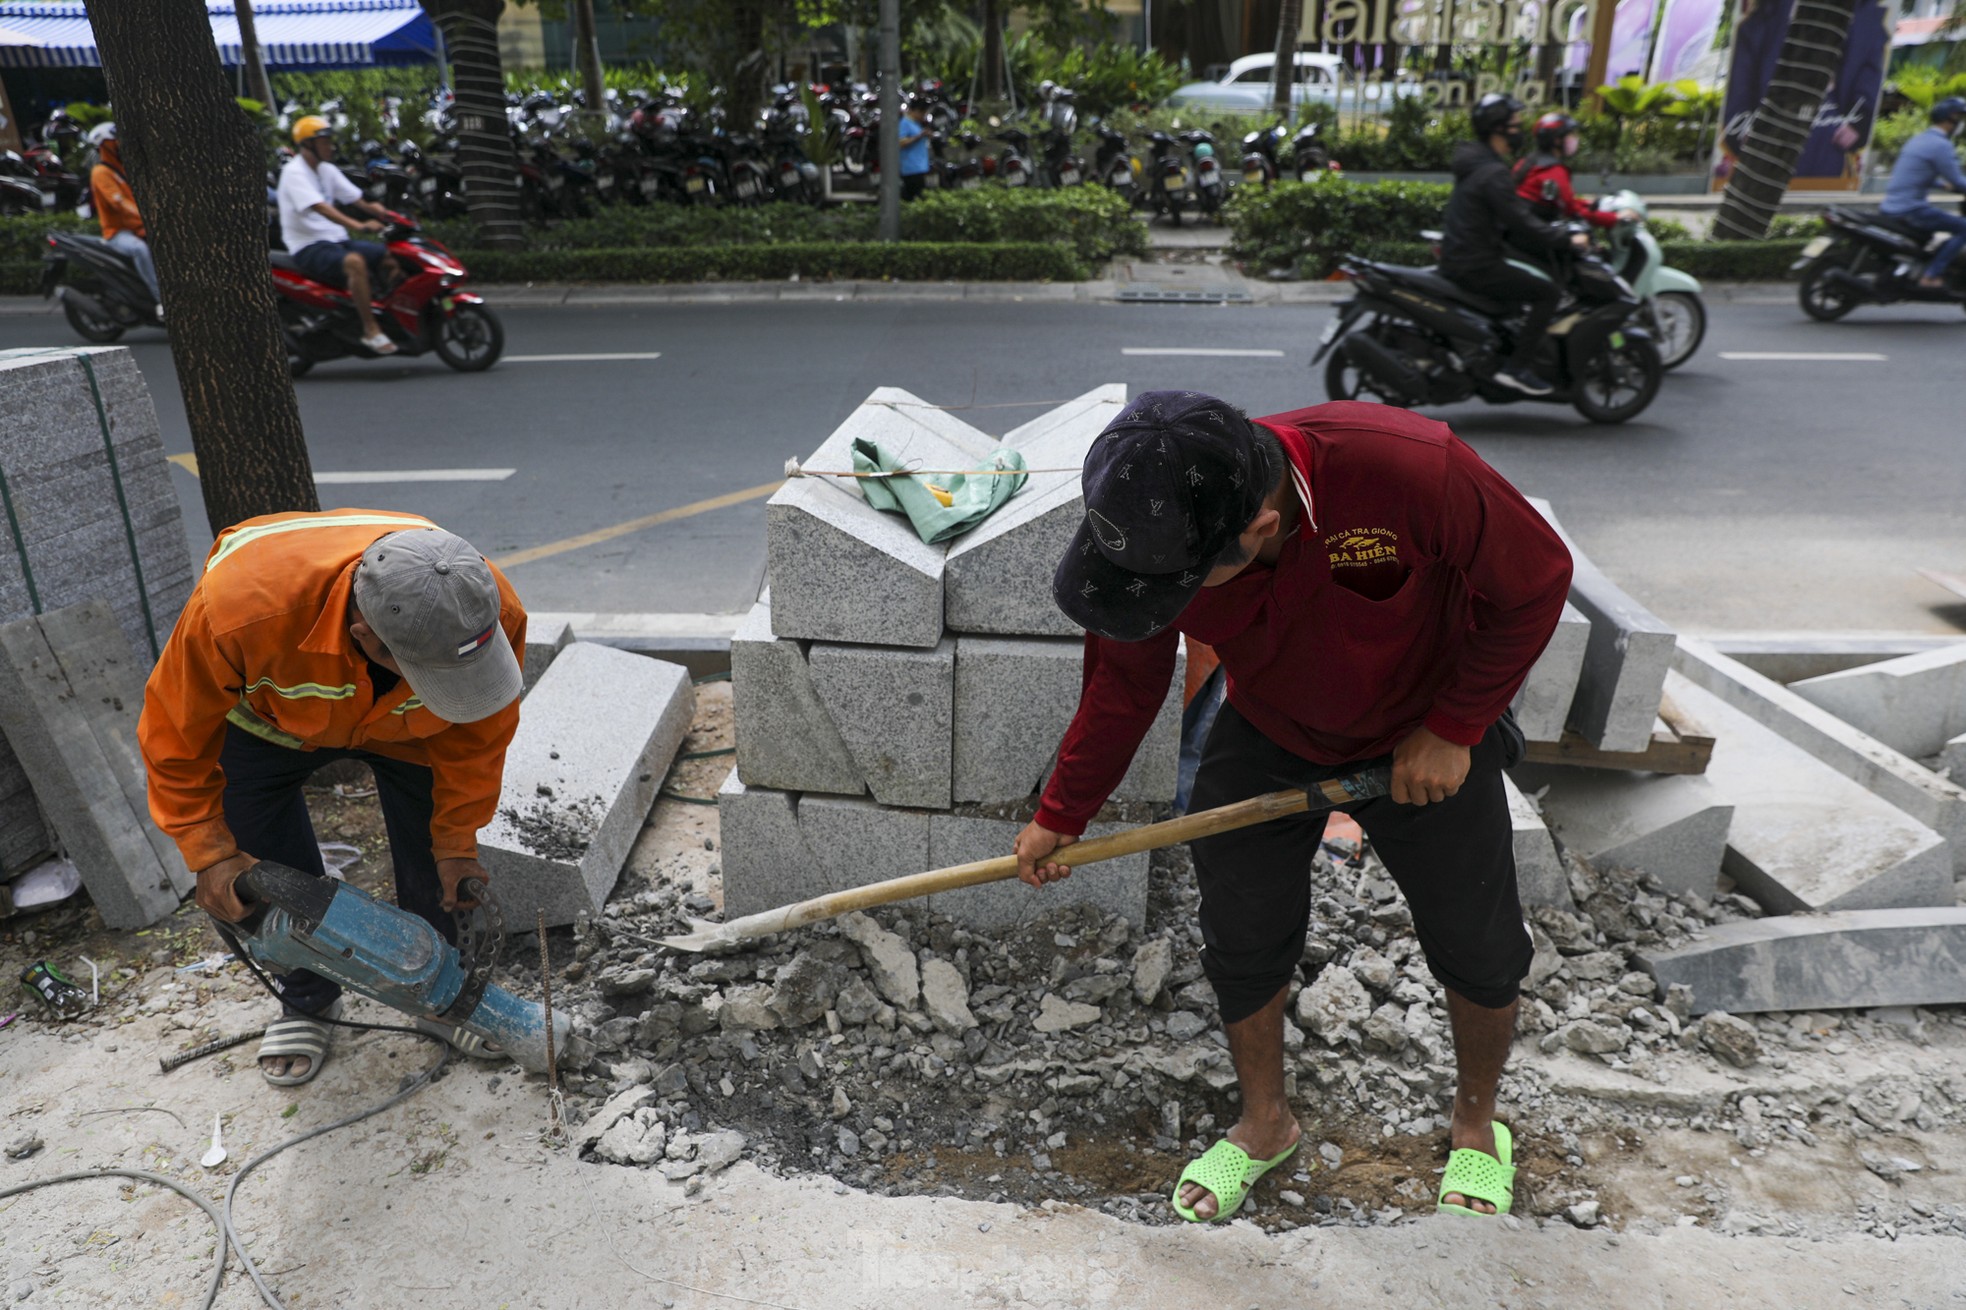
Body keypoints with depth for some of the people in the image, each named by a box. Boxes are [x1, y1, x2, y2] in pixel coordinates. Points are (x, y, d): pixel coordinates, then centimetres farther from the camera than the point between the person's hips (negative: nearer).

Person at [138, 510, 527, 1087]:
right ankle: (307, 1001, 30)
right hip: (269, 715, -1)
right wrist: (211, 853, -23)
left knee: (436, 867, 1)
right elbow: (177, 732, -25)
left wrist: (457, 842, -9)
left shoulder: (492, 614, -40)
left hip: (404, 723, 1)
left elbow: (476, 737, -18)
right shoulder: (240, 606, -47)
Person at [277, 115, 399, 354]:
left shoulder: (327, 170, 16)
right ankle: (370, 330, -33)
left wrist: (378, 211, -13)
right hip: (309, 247, -9)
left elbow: (356, 199, 11)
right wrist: (358, 225, -39)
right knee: (354, 261, -36)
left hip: (336, 240, 9)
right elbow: (320, 207, -26)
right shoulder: (294, 172, -11)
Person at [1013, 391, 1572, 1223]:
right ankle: (1265, 1121, 33)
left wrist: (1452, 730, -17)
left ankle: (1476, 1120, 41)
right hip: (1267, 735, 2)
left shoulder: (1411, 469, -39)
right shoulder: (1154, 531, -27)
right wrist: (1062, 815, 0)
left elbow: (1536, 582, -20)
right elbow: (1125, 682, -8)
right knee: (1239, 937, 5)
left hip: (1426, 737, -1)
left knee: (1478, 950, 10)